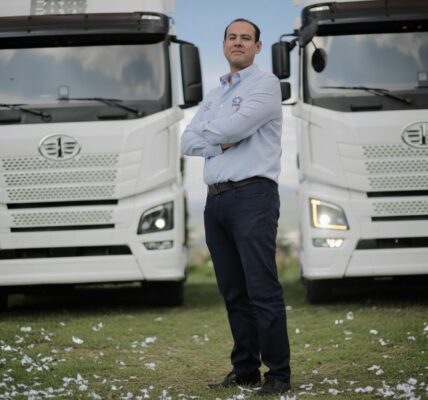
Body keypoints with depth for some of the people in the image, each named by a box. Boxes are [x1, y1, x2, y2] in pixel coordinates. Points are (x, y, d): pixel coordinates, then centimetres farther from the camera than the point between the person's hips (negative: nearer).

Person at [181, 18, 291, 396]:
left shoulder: (266, 84, -1)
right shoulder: (214, 96, 22)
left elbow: (233, 127, -14)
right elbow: (188, 141, 10)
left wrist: (210, 130, 7)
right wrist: (221, 144, -7)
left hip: (253, 196, -7)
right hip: (216, 200, 7)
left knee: (262, 290, -11)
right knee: (233, 293, 8)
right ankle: (245, 368, 14)